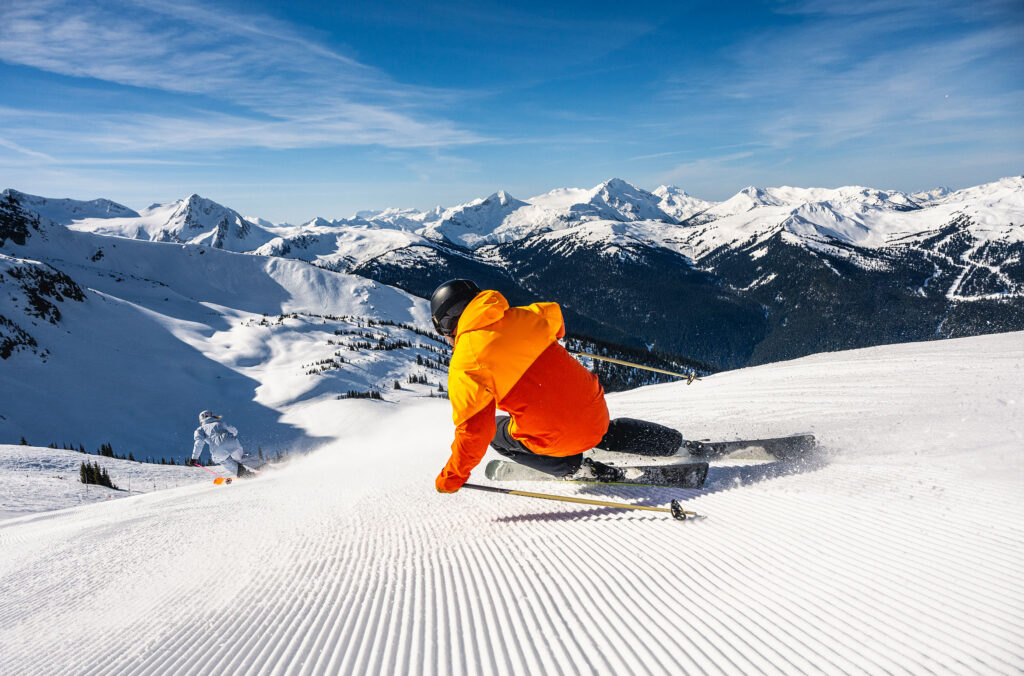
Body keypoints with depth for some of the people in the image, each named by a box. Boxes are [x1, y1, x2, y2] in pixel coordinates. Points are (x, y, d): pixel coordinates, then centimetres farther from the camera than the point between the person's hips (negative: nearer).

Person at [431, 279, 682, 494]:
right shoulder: (518, 317, 2)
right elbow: (554, 315, 23)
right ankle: (670, 442, 39)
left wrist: (452, 477, -4)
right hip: (596, 413, 7)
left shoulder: (466, 364, -15)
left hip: (558, 439, -6)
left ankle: (576, 467, 14)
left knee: (496, 432, 19)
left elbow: (474, 429, -18)